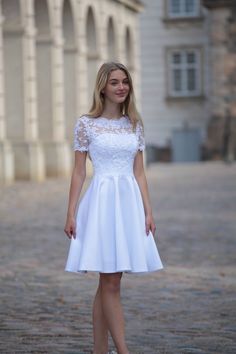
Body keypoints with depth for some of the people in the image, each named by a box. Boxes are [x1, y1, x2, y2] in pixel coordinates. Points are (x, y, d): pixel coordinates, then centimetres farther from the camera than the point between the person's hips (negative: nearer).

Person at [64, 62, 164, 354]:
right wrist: (71, 214, -4)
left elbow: (139, 173, 11)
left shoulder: (135, 125, 10)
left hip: (129, 201, 4)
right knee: (110, 282, -5)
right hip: (101, 201, -4)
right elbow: (78, 173, -1)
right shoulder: (86, 124, -1)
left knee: (109, 281, 8)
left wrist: (148, 211, 5)